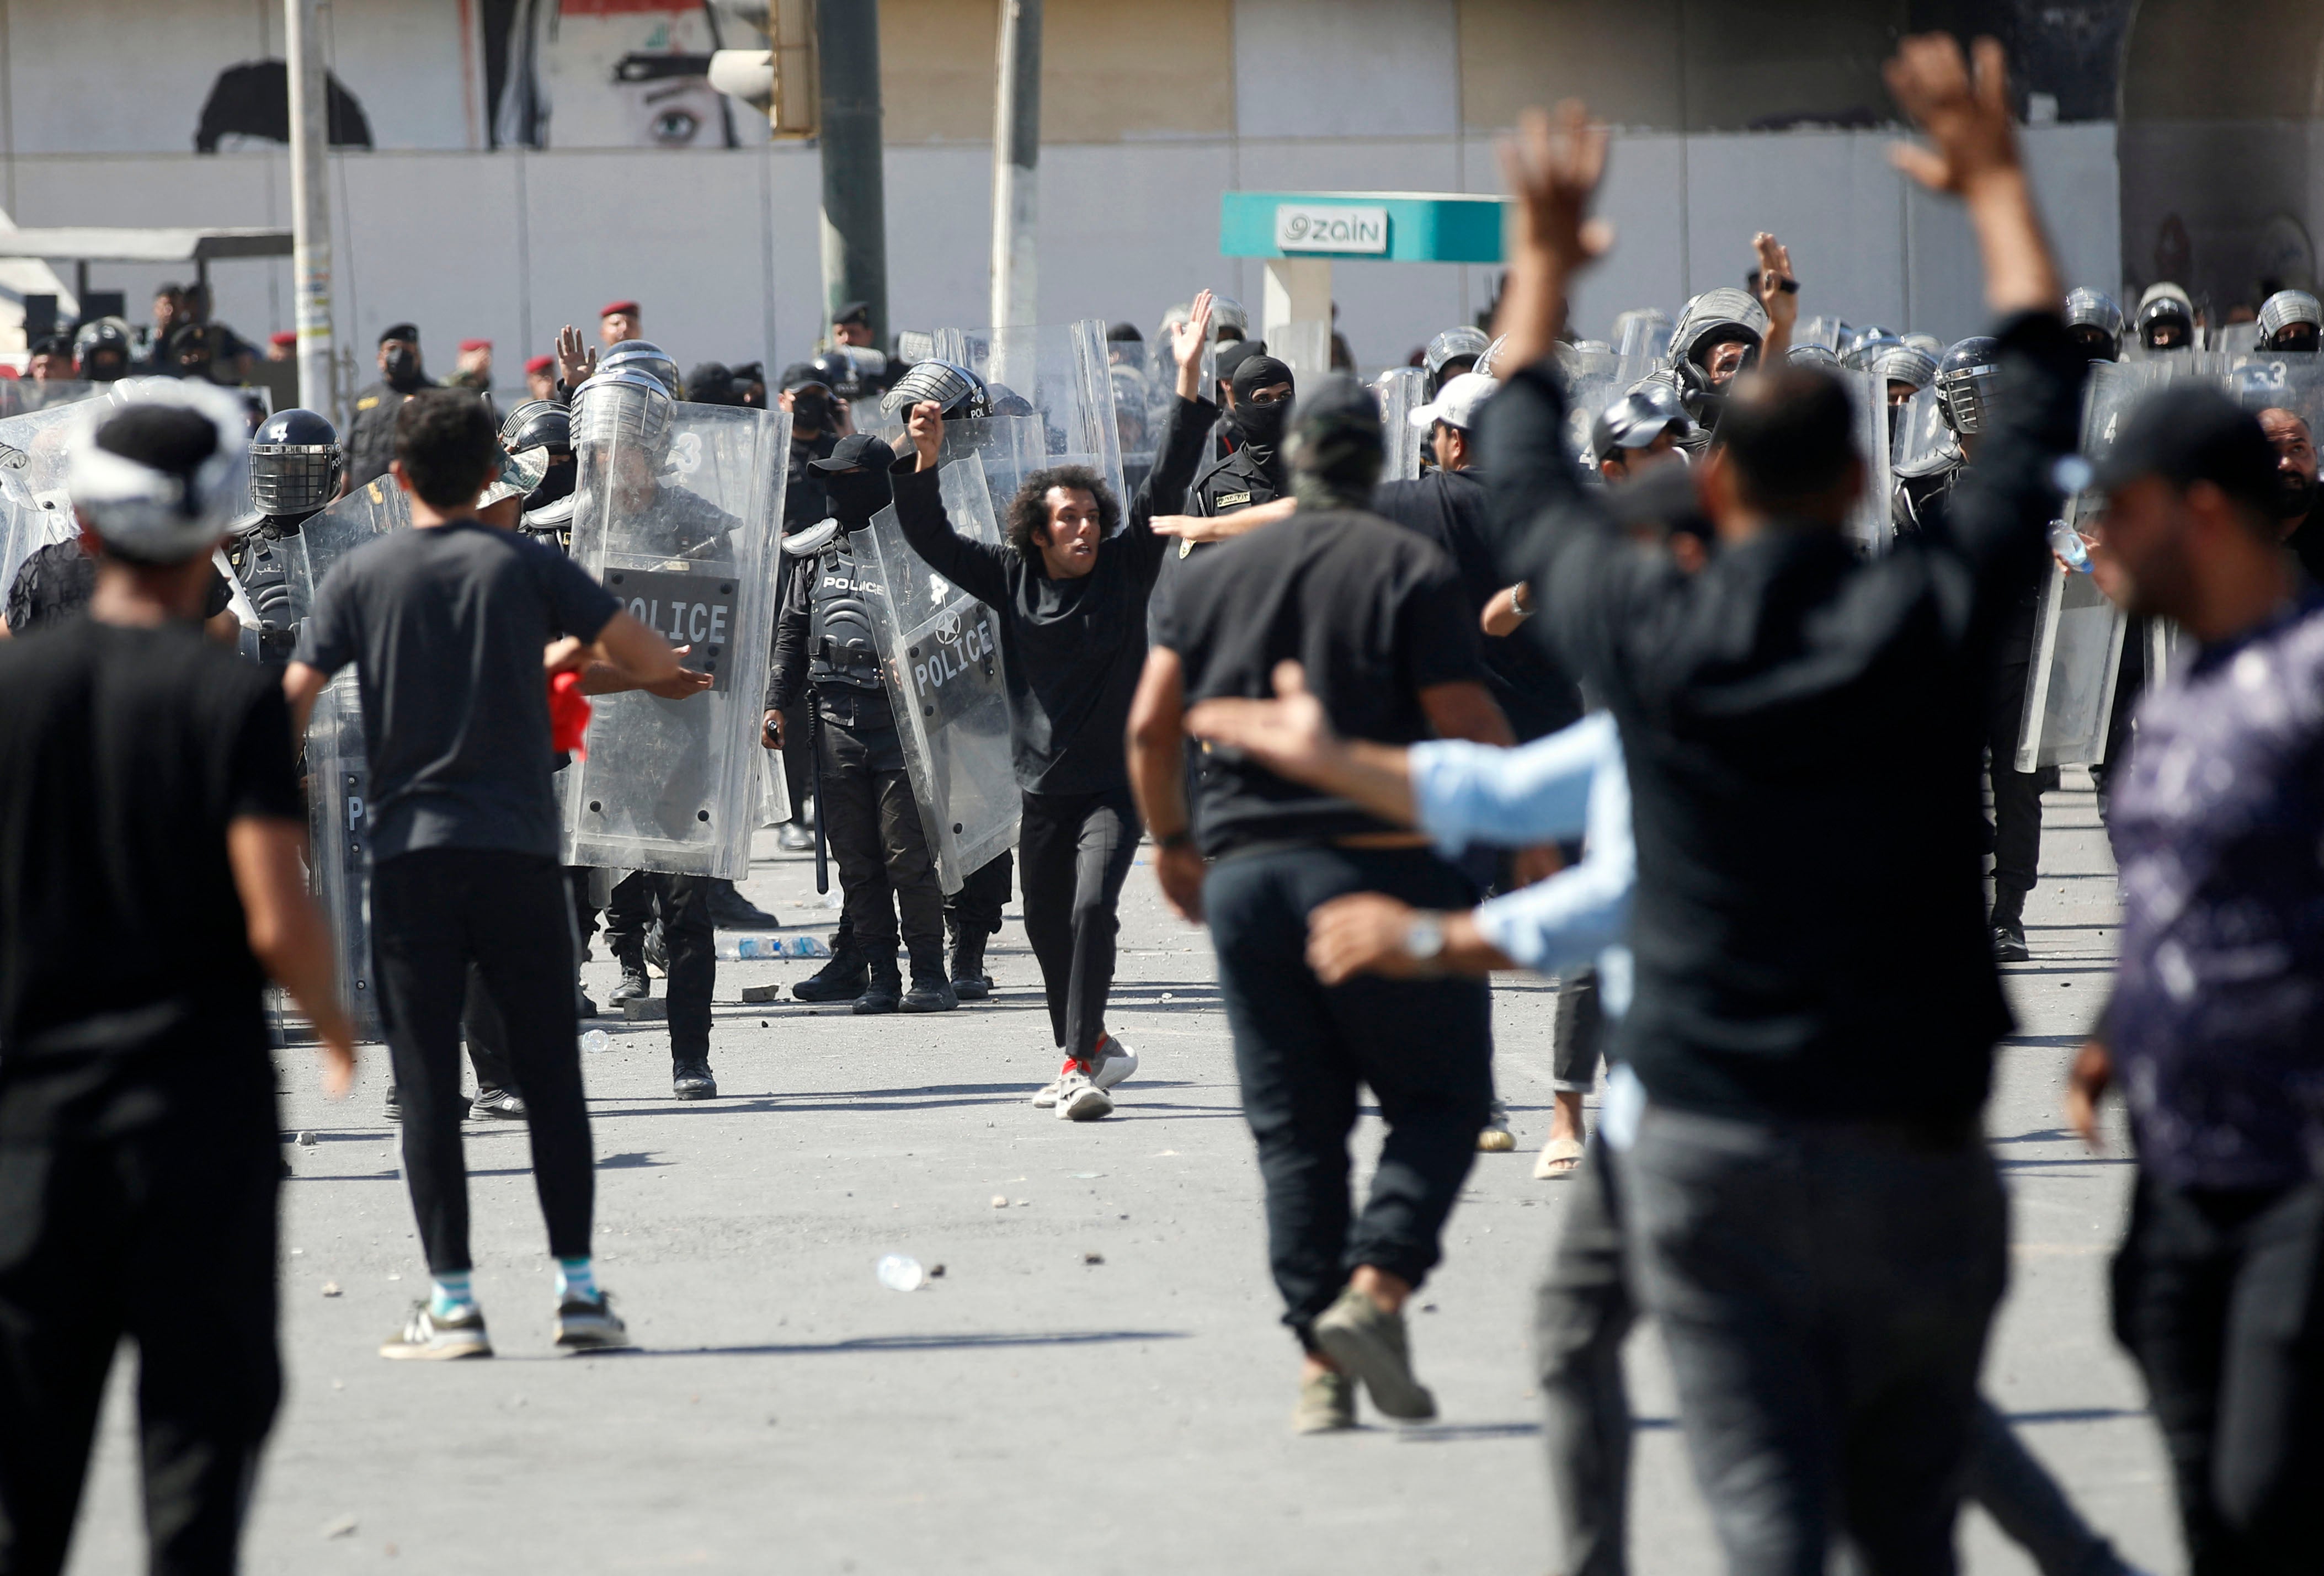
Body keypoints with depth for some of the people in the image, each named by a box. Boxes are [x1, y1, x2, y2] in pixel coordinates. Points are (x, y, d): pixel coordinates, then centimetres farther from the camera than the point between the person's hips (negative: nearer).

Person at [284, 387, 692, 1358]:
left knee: (428, 1085, 3)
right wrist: (574, 655, 18)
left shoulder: (359, 576, 2)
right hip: (519, 850, 0)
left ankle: (451, 1303, -1)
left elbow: (292, 703, -3)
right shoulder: (528, 566, 2)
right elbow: (657, 663, 0)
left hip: (409, 851, 0)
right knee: (550, 1073, 7)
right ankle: (578, 1289, 3)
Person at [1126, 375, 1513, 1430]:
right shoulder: (1410, 570, -4)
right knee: (1442, 1098, 5)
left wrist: (1173, 841, 21)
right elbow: (1471, 730, -8)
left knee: (1294, 1127, 8)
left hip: (1244, 874, 4)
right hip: (1383, 865, -4)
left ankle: (1321, 1362, 3)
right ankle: (1375, 1287, -16)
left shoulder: (1217, 573, 10)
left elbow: (1149, 726, 7)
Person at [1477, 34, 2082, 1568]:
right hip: (1913, 1150, 0)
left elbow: (1526, 475, 16)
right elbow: (2043, 403, 11)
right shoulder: (1935, 619, -5)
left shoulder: (1648, 638, -3)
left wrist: (1543, 262, 31)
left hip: (1709, 1152, 0)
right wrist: (1994, 184, 24)